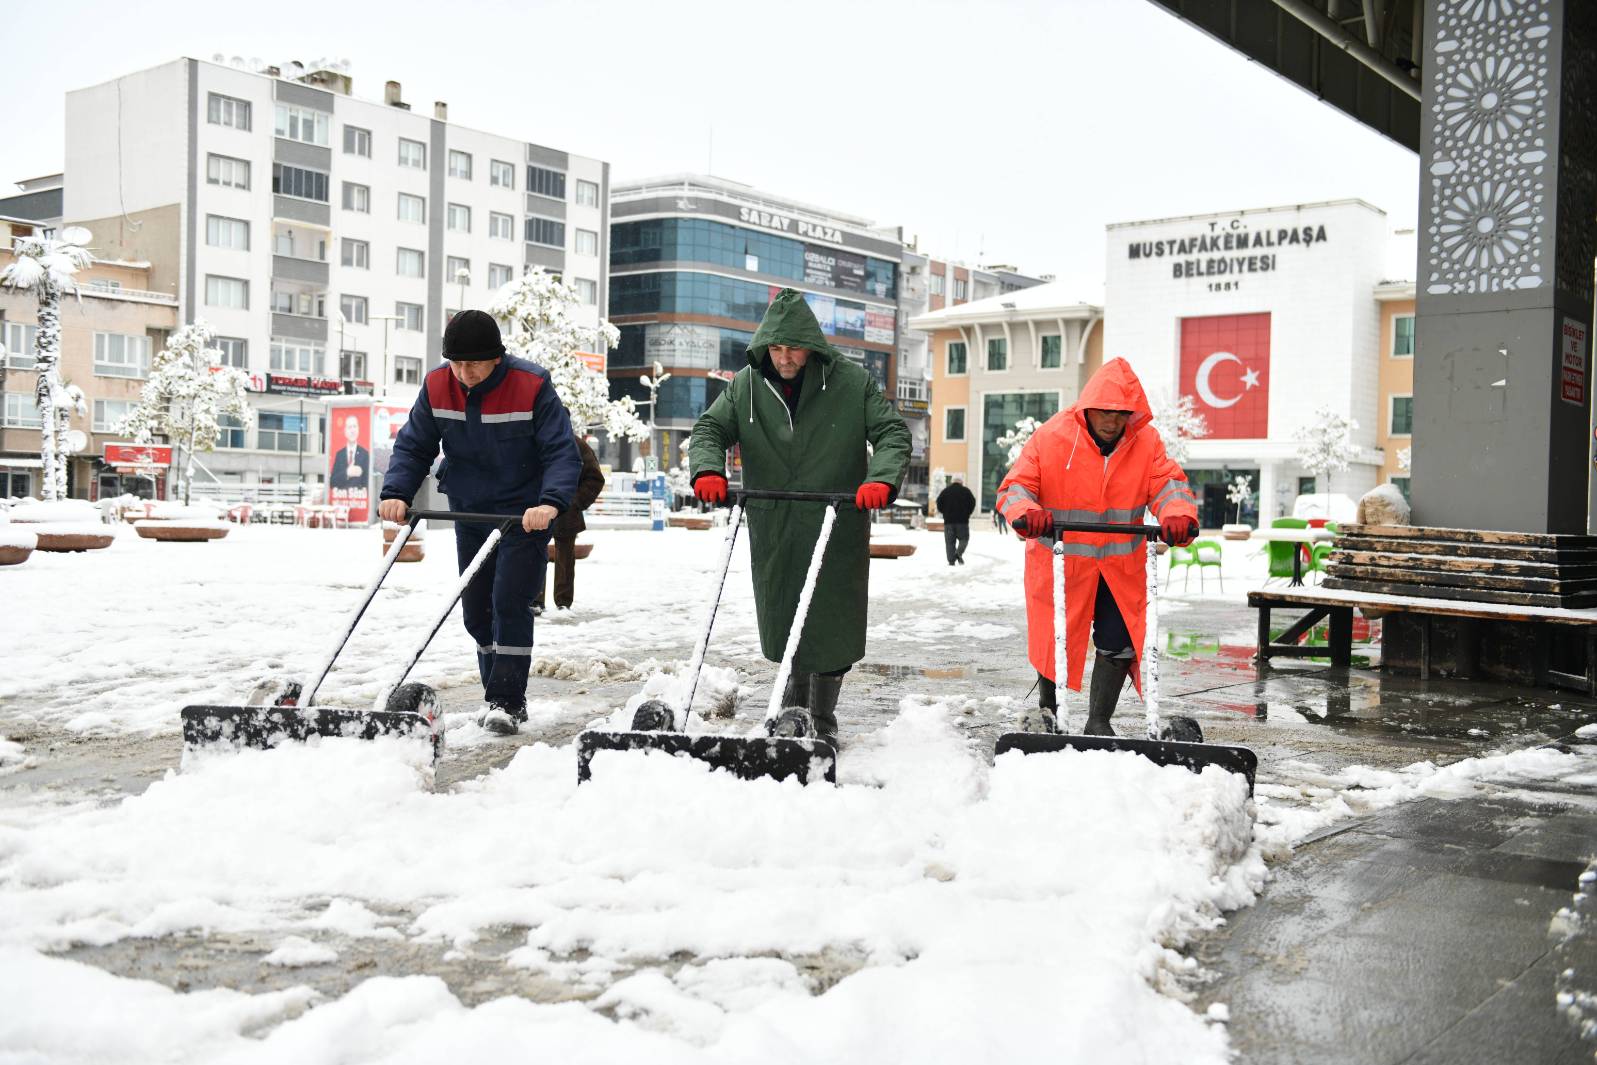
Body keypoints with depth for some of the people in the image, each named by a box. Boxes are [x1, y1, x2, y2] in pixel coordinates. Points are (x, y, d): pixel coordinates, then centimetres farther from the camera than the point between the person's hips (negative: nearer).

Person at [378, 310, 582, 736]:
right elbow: (414, 446, 0)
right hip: (470, 513, 5)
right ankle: (502, 698, 23)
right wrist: (396, 493, -17)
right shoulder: (436, 386, -7)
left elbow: (563, 453, -21)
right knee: (476, 611, 9)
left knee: (509, 602, -14)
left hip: (524, 516, -5)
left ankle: (506, 702, -5)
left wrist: (550, 502, -38)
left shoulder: (532, 386, -20)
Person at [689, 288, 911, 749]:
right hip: (773, 532, 2)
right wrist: (708, 470, -20)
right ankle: (794, 706, 36)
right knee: (783, 621, 13)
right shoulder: (745, 385, 2)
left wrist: (880, 479, -25)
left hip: (836, 528, -2)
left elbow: (892, 433, -5)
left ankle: (822, 721, 18)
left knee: (830, 624, 1)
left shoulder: (853, 382, -5)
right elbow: (710, 428, 2)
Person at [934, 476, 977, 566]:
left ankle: (951, 560, -2)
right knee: (964, 539, 8)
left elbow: (939, 504, 3)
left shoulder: (945, 491, 8)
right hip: (962, 521, -2)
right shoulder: (966, 491, 4)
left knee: (950, 541, 4)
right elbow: (973, 503, 1)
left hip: (948, 521, 2)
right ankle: (958, 553, -17)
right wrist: (967, 514, 12)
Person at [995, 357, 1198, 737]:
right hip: (1060, 561, -2)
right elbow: (1016, 486, -12)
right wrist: (1025, 513, -35)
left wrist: (1178, 515, -31)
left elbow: (1169, 482, -8)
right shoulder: (1050, 438, -13)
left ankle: (1099, 723, 19)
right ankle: (1047, 707, 34)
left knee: (1119, 641, 2)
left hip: (1121, 564, 3)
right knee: (1055, 639, 7)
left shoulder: (1146, 442, -4)